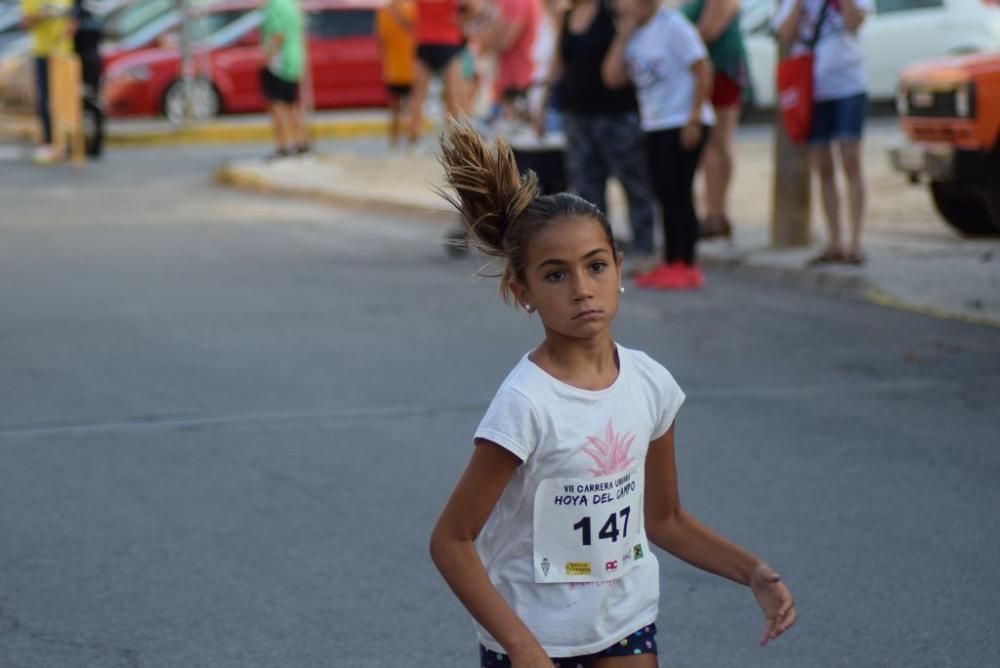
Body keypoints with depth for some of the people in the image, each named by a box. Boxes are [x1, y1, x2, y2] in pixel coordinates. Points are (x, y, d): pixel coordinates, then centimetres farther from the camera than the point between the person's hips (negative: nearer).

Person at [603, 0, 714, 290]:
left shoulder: (672, 26, -13)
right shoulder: (634, 34, 8)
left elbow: (702, 71, -14)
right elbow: (612, 77, 2)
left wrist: (694, 119, -17)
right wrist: (623, 37, -5)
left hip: (683, 124, -8)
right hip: (654, 126, 8)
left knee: (679, 193, -7)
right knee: (665, 195, 10)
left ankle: (686, 266, -3)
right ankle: (670, 263, 17)